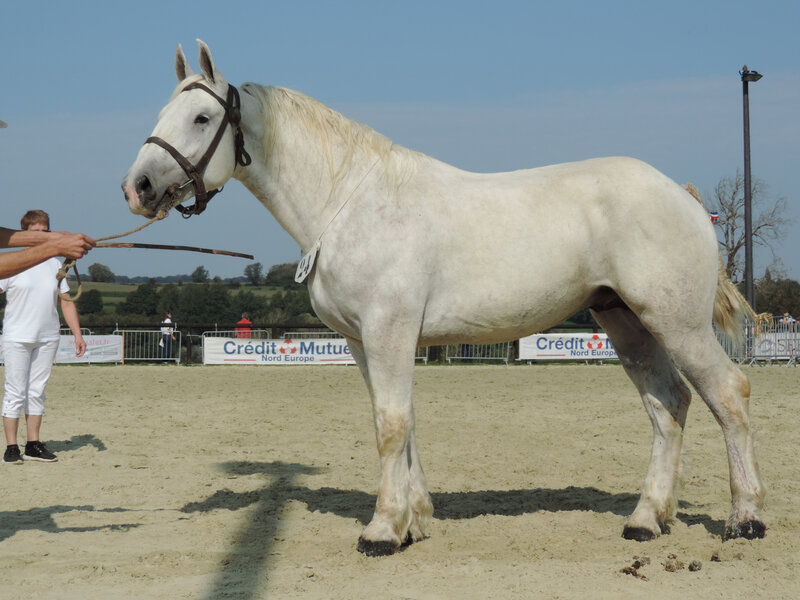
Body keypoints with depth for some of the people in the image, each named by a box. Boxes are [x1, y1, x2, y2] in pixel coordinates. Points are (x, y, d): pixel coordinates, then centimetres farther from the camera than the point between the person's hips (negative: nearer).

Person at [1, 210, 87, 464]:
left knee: (37, 392, 7)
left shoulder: (55, 265, 11)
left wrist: (77, 334, 7)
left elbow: (67, 302, 14)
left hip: (47, 338, 4)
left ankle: (33, 445, 13)